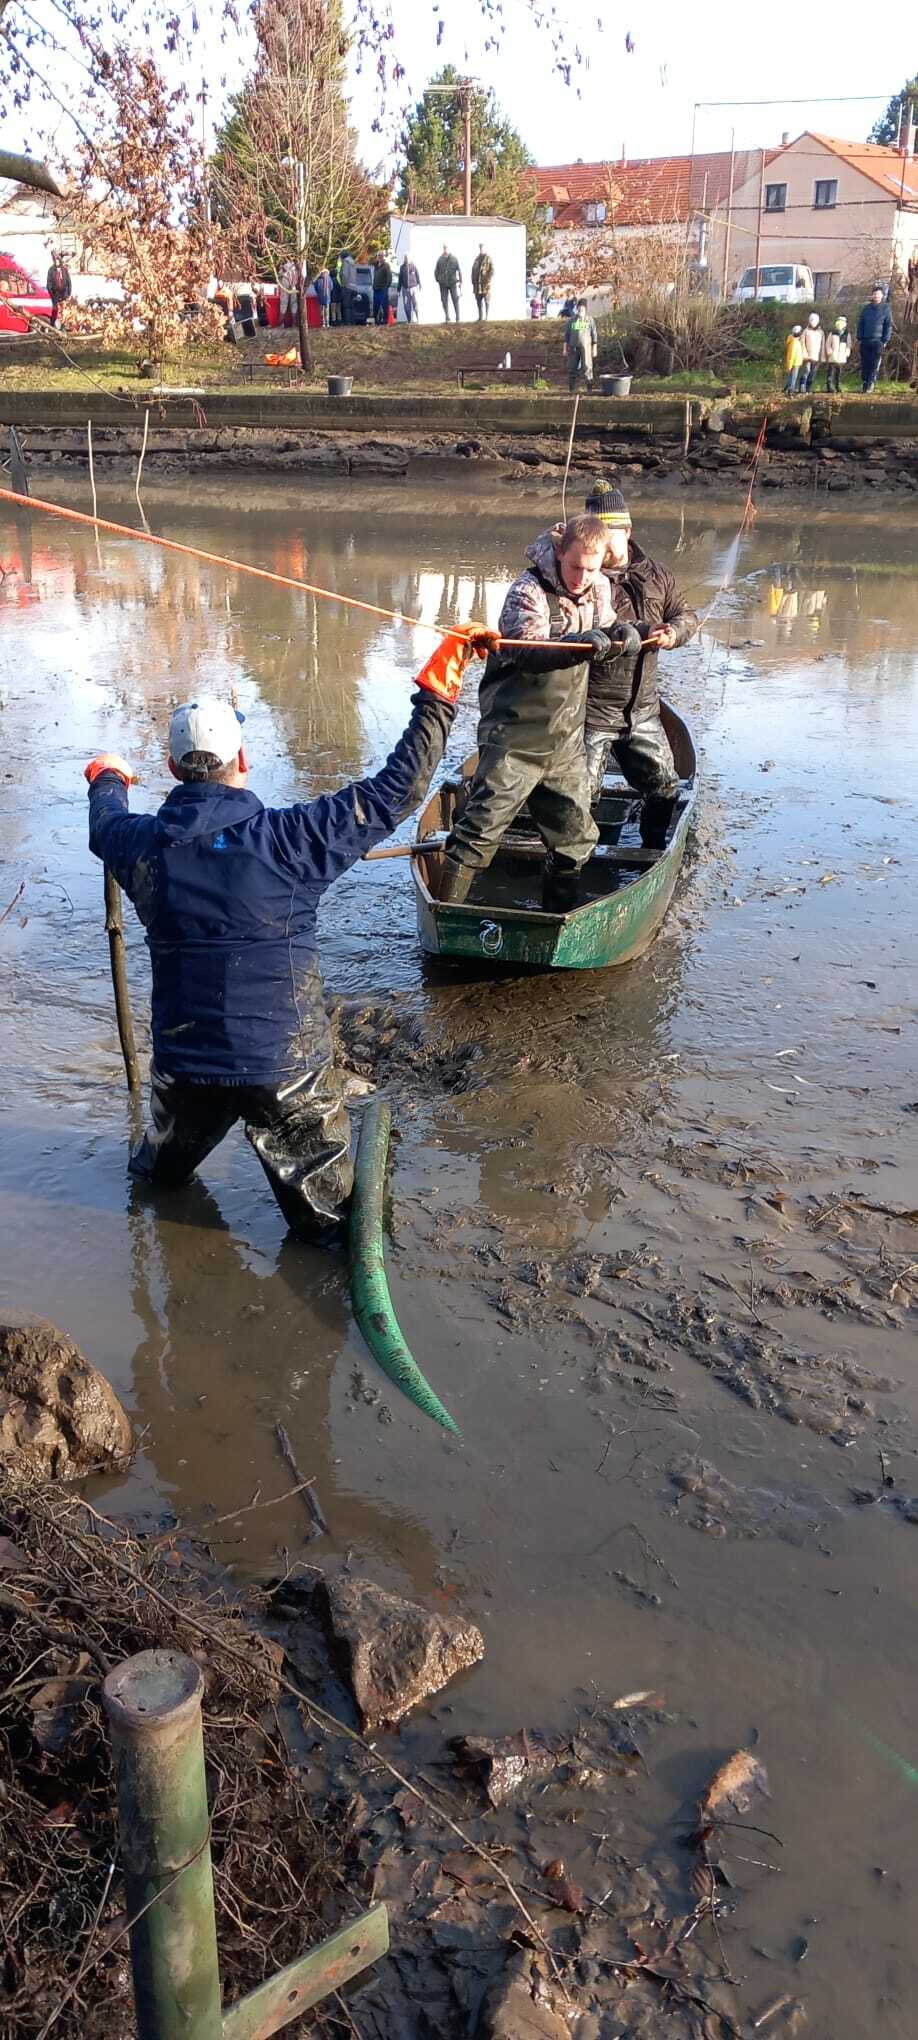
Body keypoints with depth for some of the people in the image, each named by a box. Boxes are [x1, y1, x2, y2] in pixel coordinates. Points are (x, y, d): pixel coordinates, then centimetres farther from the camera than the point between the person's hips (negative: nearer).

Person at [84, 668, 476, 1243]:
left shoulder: (145, 846, -7)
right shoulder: (288, 838, -21)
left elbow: (107, 823, 19)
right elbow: (395, 792, -17)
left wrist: (108, 777, 43)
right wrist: (436, 698, -8)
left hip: (183, 1062, 5)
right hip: (286, 1065, -5)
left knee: (164, 1167, 35)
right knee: (328, 1208, 13)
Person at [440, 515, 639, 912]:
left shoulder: (598, 588, 8)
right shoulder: (529, 591, -15)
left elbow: (603, 639, 20)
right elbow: (527, 653, -29)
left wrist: (620, 636, -4)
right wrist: (579, 646, -45)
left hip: (565, 741, 7)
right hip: (515, 738, -7)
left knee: (575, 835, 14)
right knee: (480, 830, -8)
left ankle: (557, 915, 31)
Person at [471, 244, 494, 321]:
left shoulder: (488, 258, -2)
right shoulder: (477, 258, 17)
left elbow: (492, 271, -8)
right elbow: (473, 270, 20)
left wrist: (489, 281, -16)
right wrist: (473, 281, 10)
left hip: (486, 283, -6)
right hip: (477, 283, 6)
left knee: (487, 300, -4)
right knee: (478, 301, 7)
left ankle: (487, 317, -1)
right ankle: (480, 316, 14)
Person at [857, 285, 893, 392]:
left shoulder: (886, 309, 1)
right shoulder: (867, 308, 9)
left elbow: (889, 326, 1)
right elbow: (861, 323, 13)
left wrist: (885, 341, -6)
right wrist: (859, 338, 5)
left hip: (878, 342, -3)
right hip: (865, 341, 3)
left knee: (875, 365, -8)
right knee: (864, 364, 3)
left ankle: (870, 386, -10)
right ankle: (864, 386, 10)